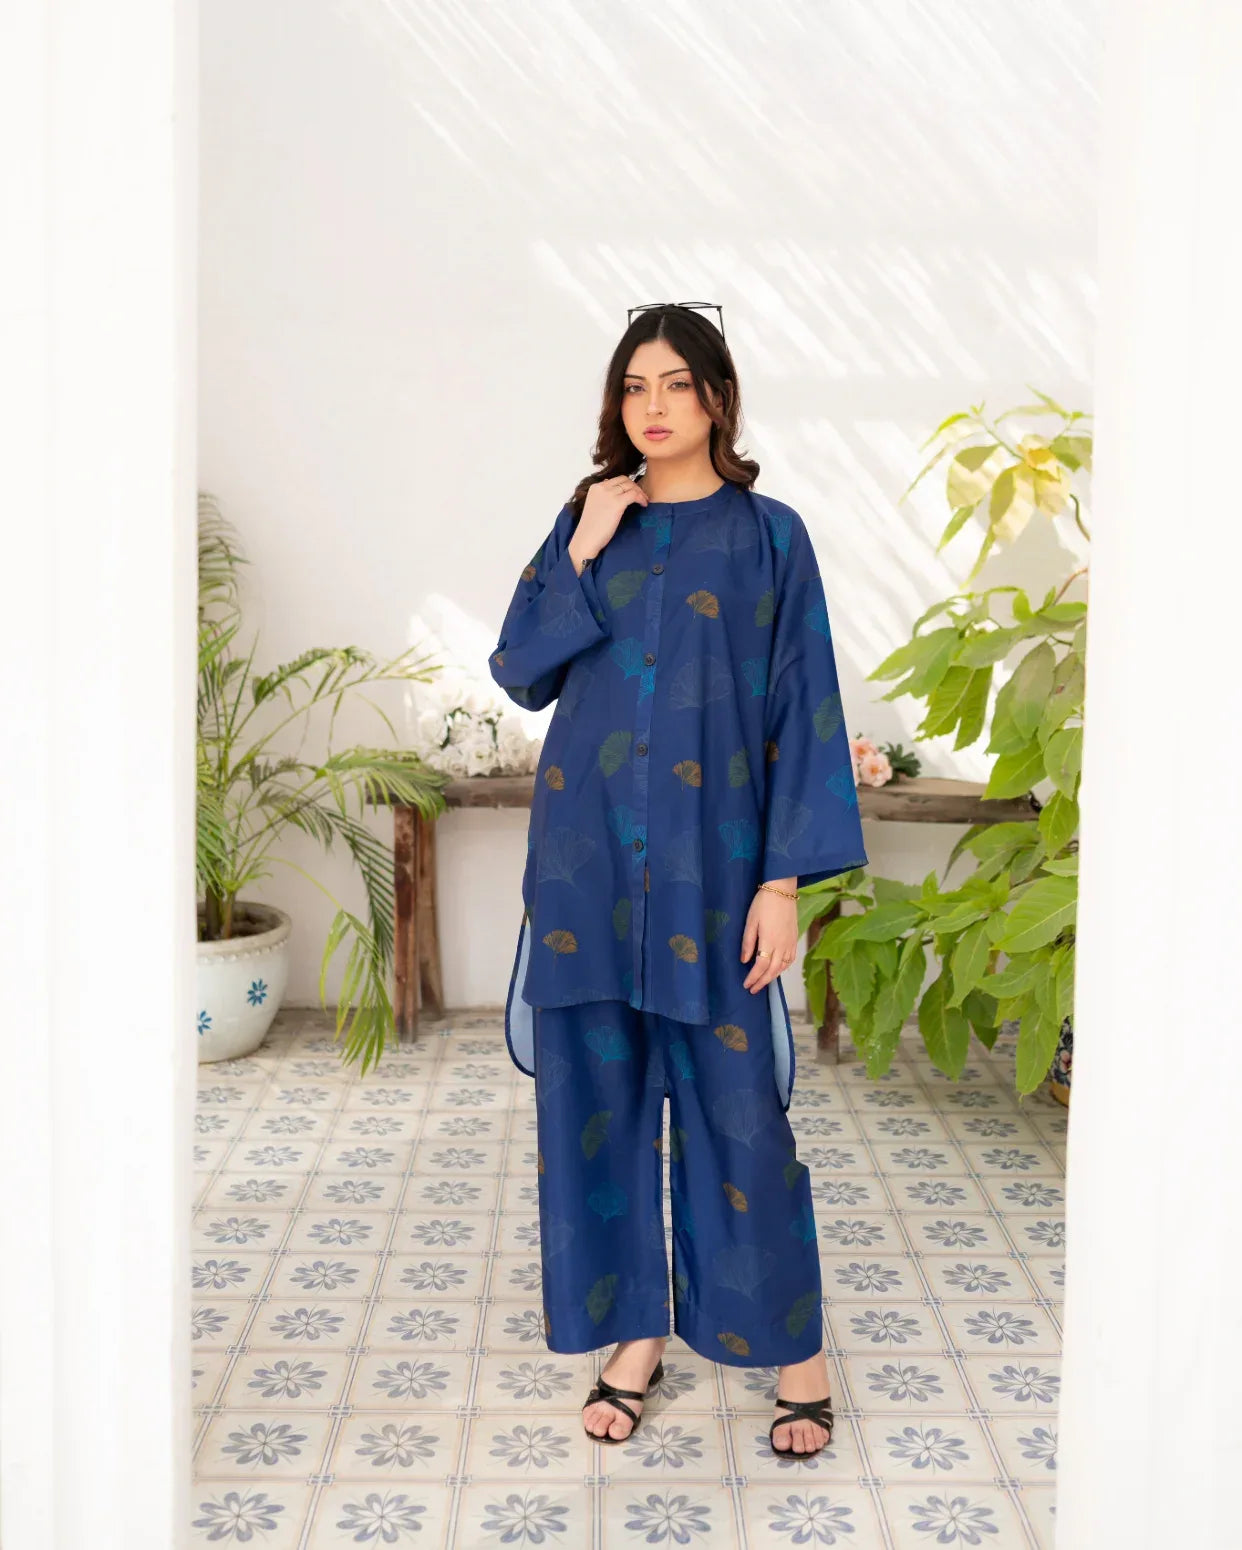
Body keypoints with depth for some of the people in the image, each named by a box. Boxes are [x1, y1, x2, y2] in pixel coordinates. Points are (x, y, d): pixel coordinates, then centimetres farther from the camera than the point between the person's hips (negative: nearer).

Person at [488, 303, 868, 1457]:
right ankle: (635, 1335, 22)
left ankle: (795, 1351, 16)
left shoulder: (767, 536, 0)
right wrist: (583, 553, -8)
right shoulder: (588, 519, 9)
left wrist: (785, 881, -10)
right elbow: (520, 670, 3)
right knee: (599, 1096, 7)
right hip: (588, 856, 3)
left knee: (737, 1104, 0)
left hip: (711, 862, -3)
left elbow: (803, 713, -4)